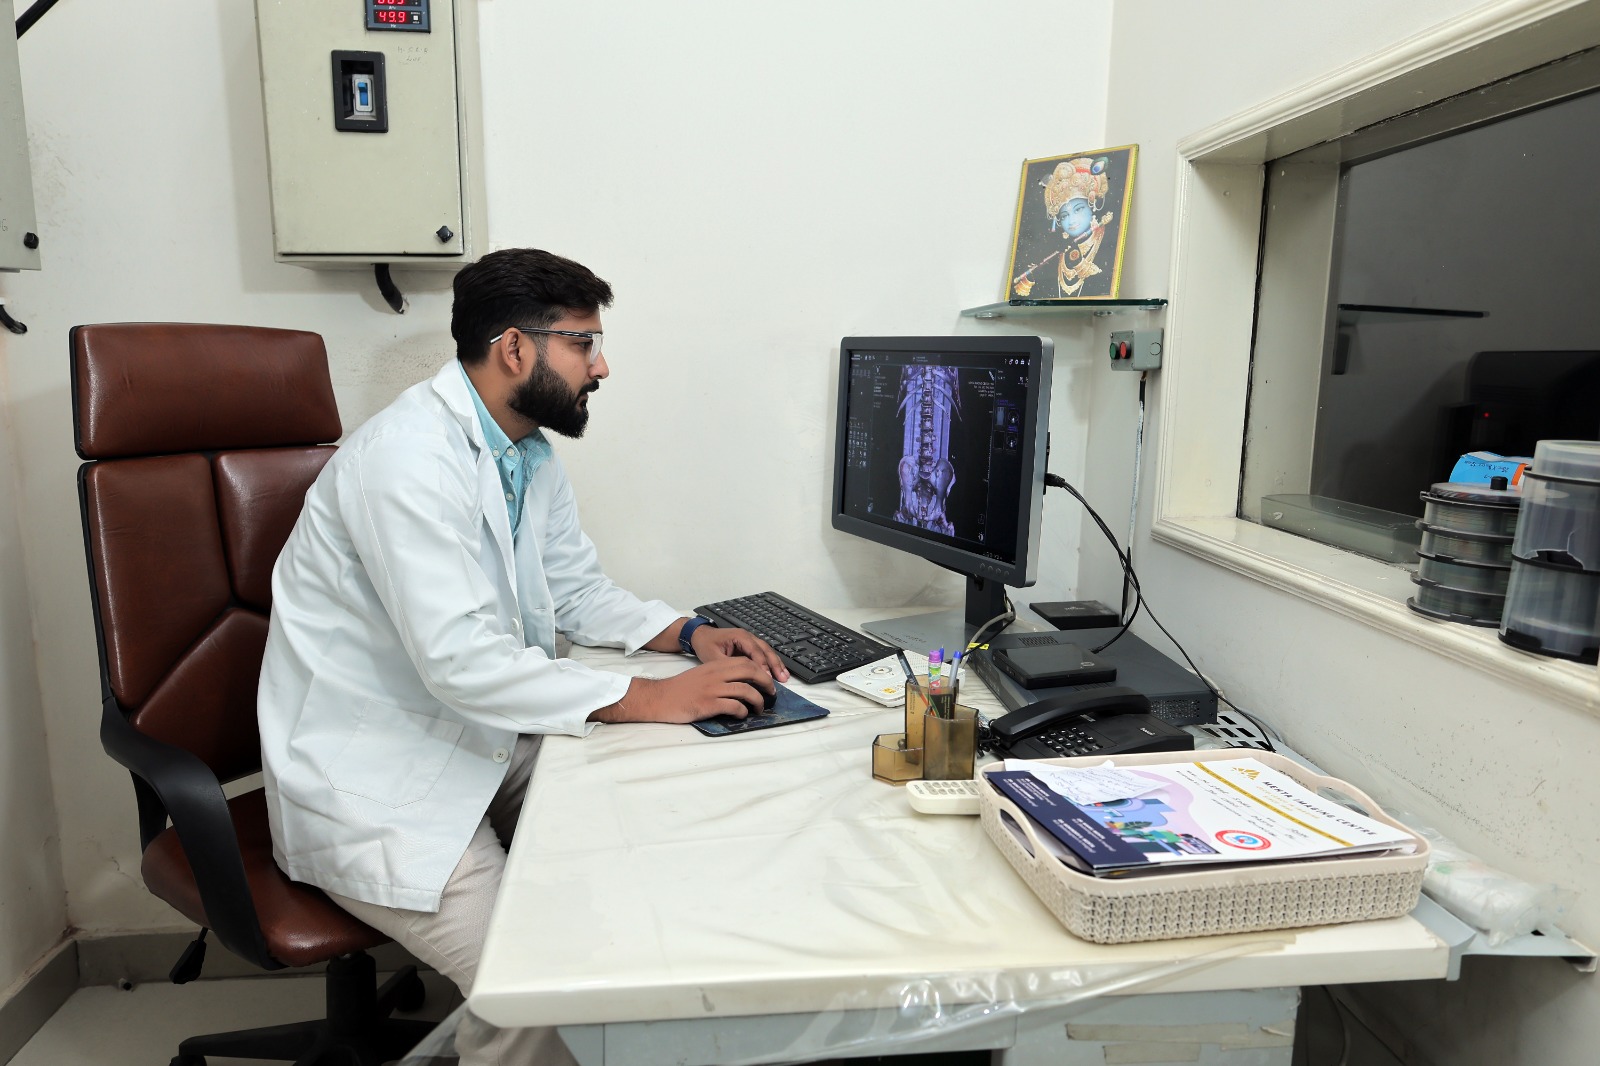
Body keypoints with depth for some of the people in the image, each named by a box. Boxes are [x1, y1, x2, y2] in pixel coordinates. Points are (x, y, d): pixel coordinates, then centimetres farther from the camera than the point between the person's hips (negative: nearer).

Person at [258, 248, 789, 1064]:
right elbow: (460, 661, -30)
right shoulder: (412, 455, -24)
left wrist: (690, 635, -4)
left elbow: (578, 590, 12)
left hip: (479, 737, 9)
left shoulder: (528, 453, 5)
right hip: (371, 779, -8)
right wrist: (648, 699, -27)